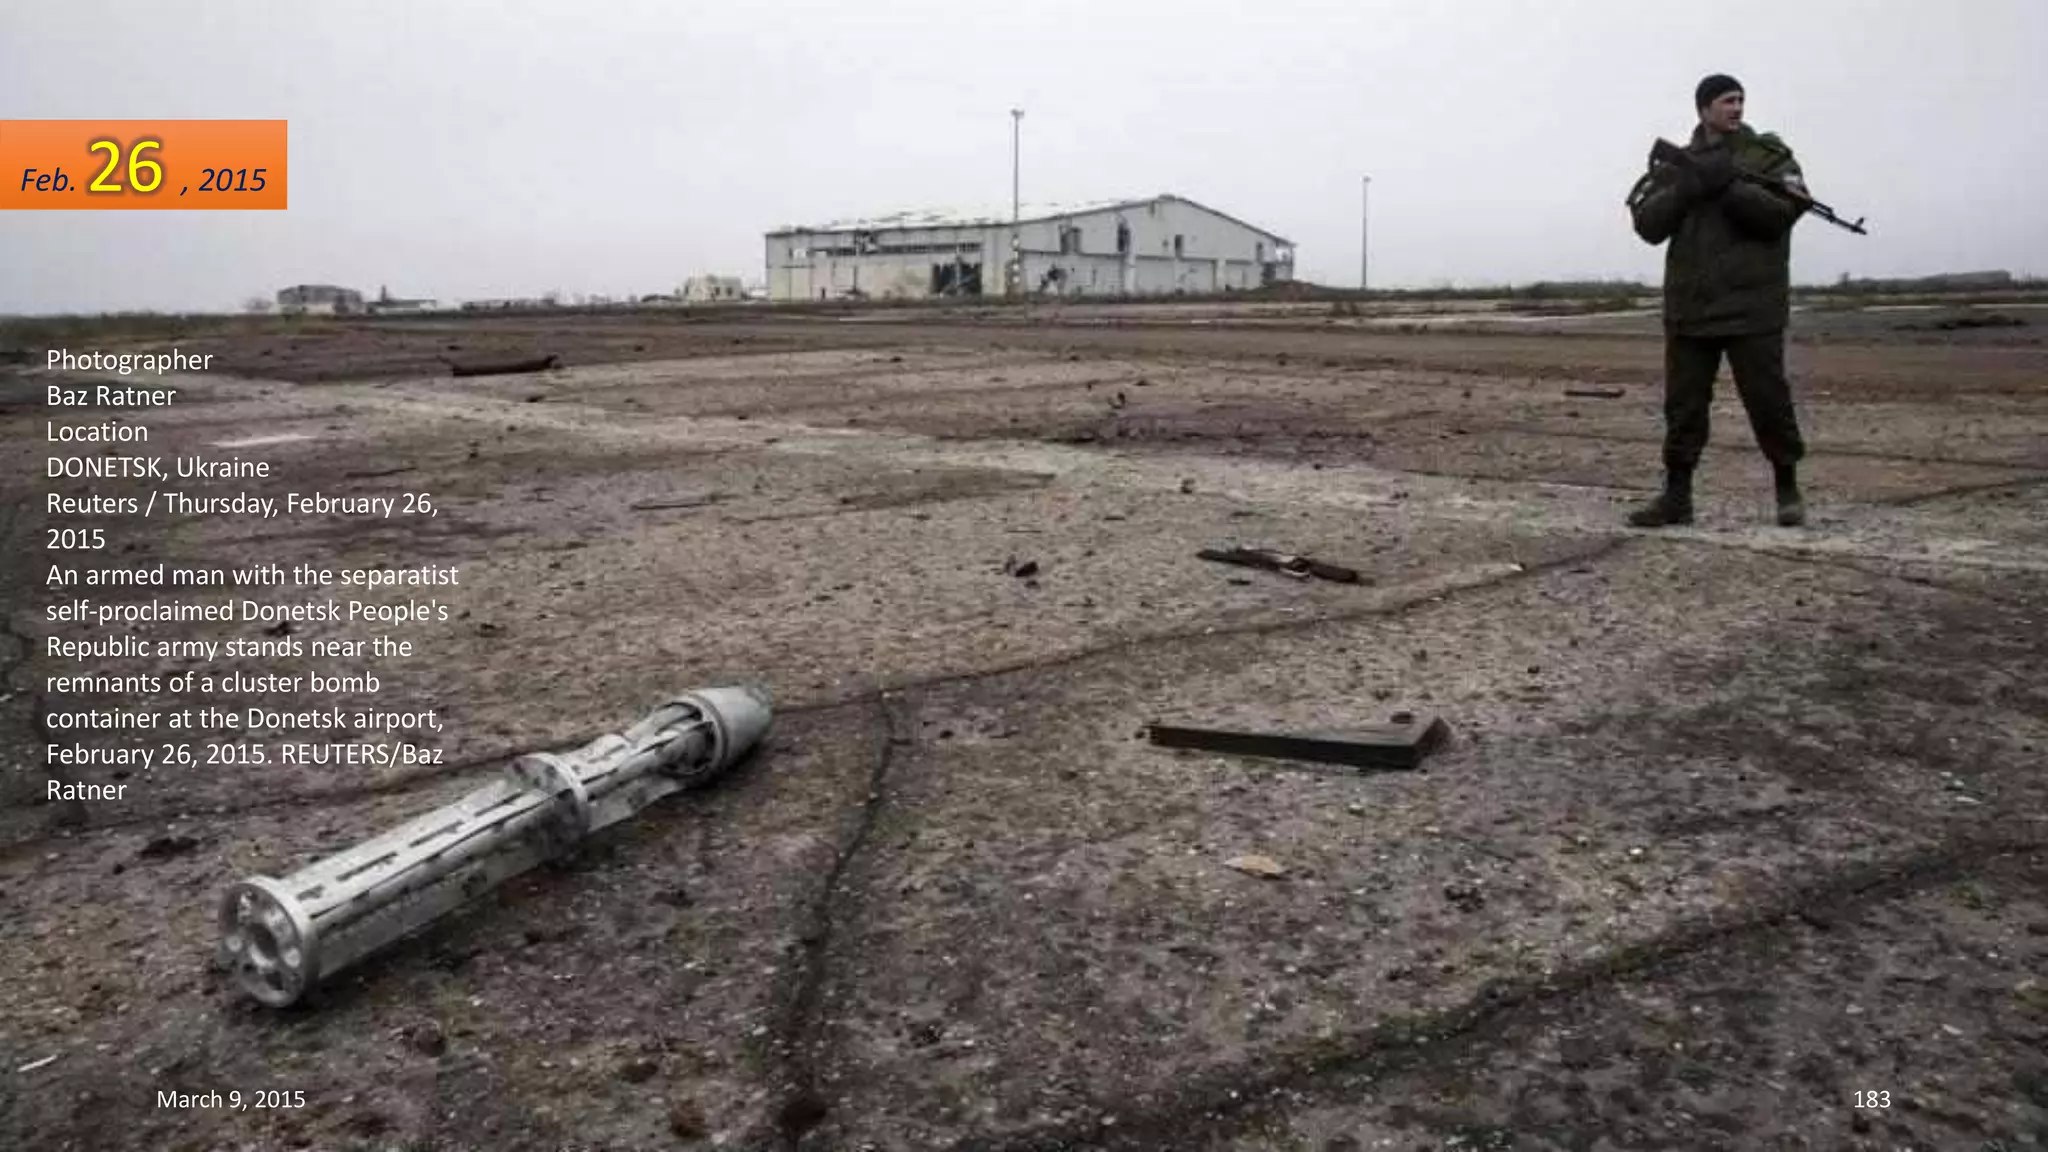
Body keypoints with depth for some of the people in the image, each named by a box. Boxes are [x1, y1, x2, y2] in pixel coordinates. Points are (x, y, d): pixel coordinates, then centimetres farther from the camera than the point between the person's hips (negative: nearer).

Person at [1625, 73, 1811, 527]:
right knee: (1682, 404, 4)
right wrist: (1689, 187, -13)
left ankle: (1788, 489, 16)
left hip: (1752, 306, -2)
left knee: (1768, 400, 0)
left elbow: (1780, 211, -11)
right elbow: (1648, 225, 0)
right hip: (1689, 308, 2)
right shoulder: (1676, 164, 11)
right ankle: (1676, 496, 11)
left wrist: (1726, 183, -18)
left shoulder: (1769, 155, 4)